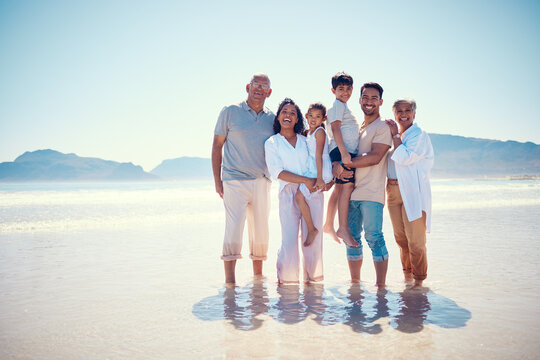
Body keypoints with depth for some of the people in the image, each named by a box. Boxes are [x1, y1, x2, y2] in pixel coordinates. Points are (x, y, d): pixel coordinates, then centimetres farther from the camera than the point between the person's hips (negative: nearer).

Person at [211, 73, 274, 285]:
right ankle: (229, 280, -3)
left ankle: (258, 274, 23)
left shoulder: (272, 118, 13)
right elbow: (217, 146, 3)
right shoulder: (230, 112, 3)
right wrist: (217, 180, -2)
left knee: (261, 230, 8)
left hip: (262, 182, 4)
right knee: (233, 229, -10)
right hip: (235, 180, -4)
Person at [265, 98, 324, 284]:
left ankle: (312, 277, 15)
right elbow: (277, 171, -4)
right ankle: (286, 279, 6)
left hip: (313, 192, 3)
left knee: (313, 239, 1)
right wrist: (305, 180, -12)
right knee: (289, 240, -9)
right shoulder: (271, 143, 9)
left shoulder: (306, 140, 18)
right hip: (289, 194, -2)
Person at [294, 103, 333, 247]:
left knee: (299, 196, -14)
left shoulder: (319, 131, -11)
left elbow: (319, 155, -18)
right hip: (312, 170, 10)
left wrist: (319, 178, -22)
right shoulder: (309, 132, 16)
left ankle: (312, 229, -5)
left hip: (321, 170, -10)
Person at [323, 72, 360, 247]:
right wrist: (344, 152, -24)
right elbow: (335, 128, -15)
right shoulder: (337, 105, -3)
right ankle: (343, 229, -19)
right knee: (347, 186, -16)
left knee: (339, 188, 12)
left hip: (347, 151, 10)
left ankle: (328, 225, 20)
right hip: (341, 151, -10)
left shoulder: (343, 106, 27)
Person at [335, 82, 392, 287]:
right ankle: (354, 282, 17)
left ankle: (381, 285, -4)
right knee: (351, 237, 7)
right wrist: (337, 167, -5)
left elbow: (375, 157, -14)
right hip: (351, 191, 7)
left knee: (373, 236, -10)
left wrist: (345, 164, -13)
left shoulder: (383, 127, 0)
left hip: (371, 192, -7)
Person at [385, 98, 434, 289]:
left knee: (415, 239, -5)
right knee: (400, 237, 10)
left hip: (413, 193, -6)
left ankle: (419, 278, 8)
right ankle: (407, 273, 25)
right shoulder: (392, 135, 17)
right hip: (393, 190, 7)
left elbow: (405, 158, -19)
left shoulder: (419, 135, -5)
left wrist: (395, 135, -12)